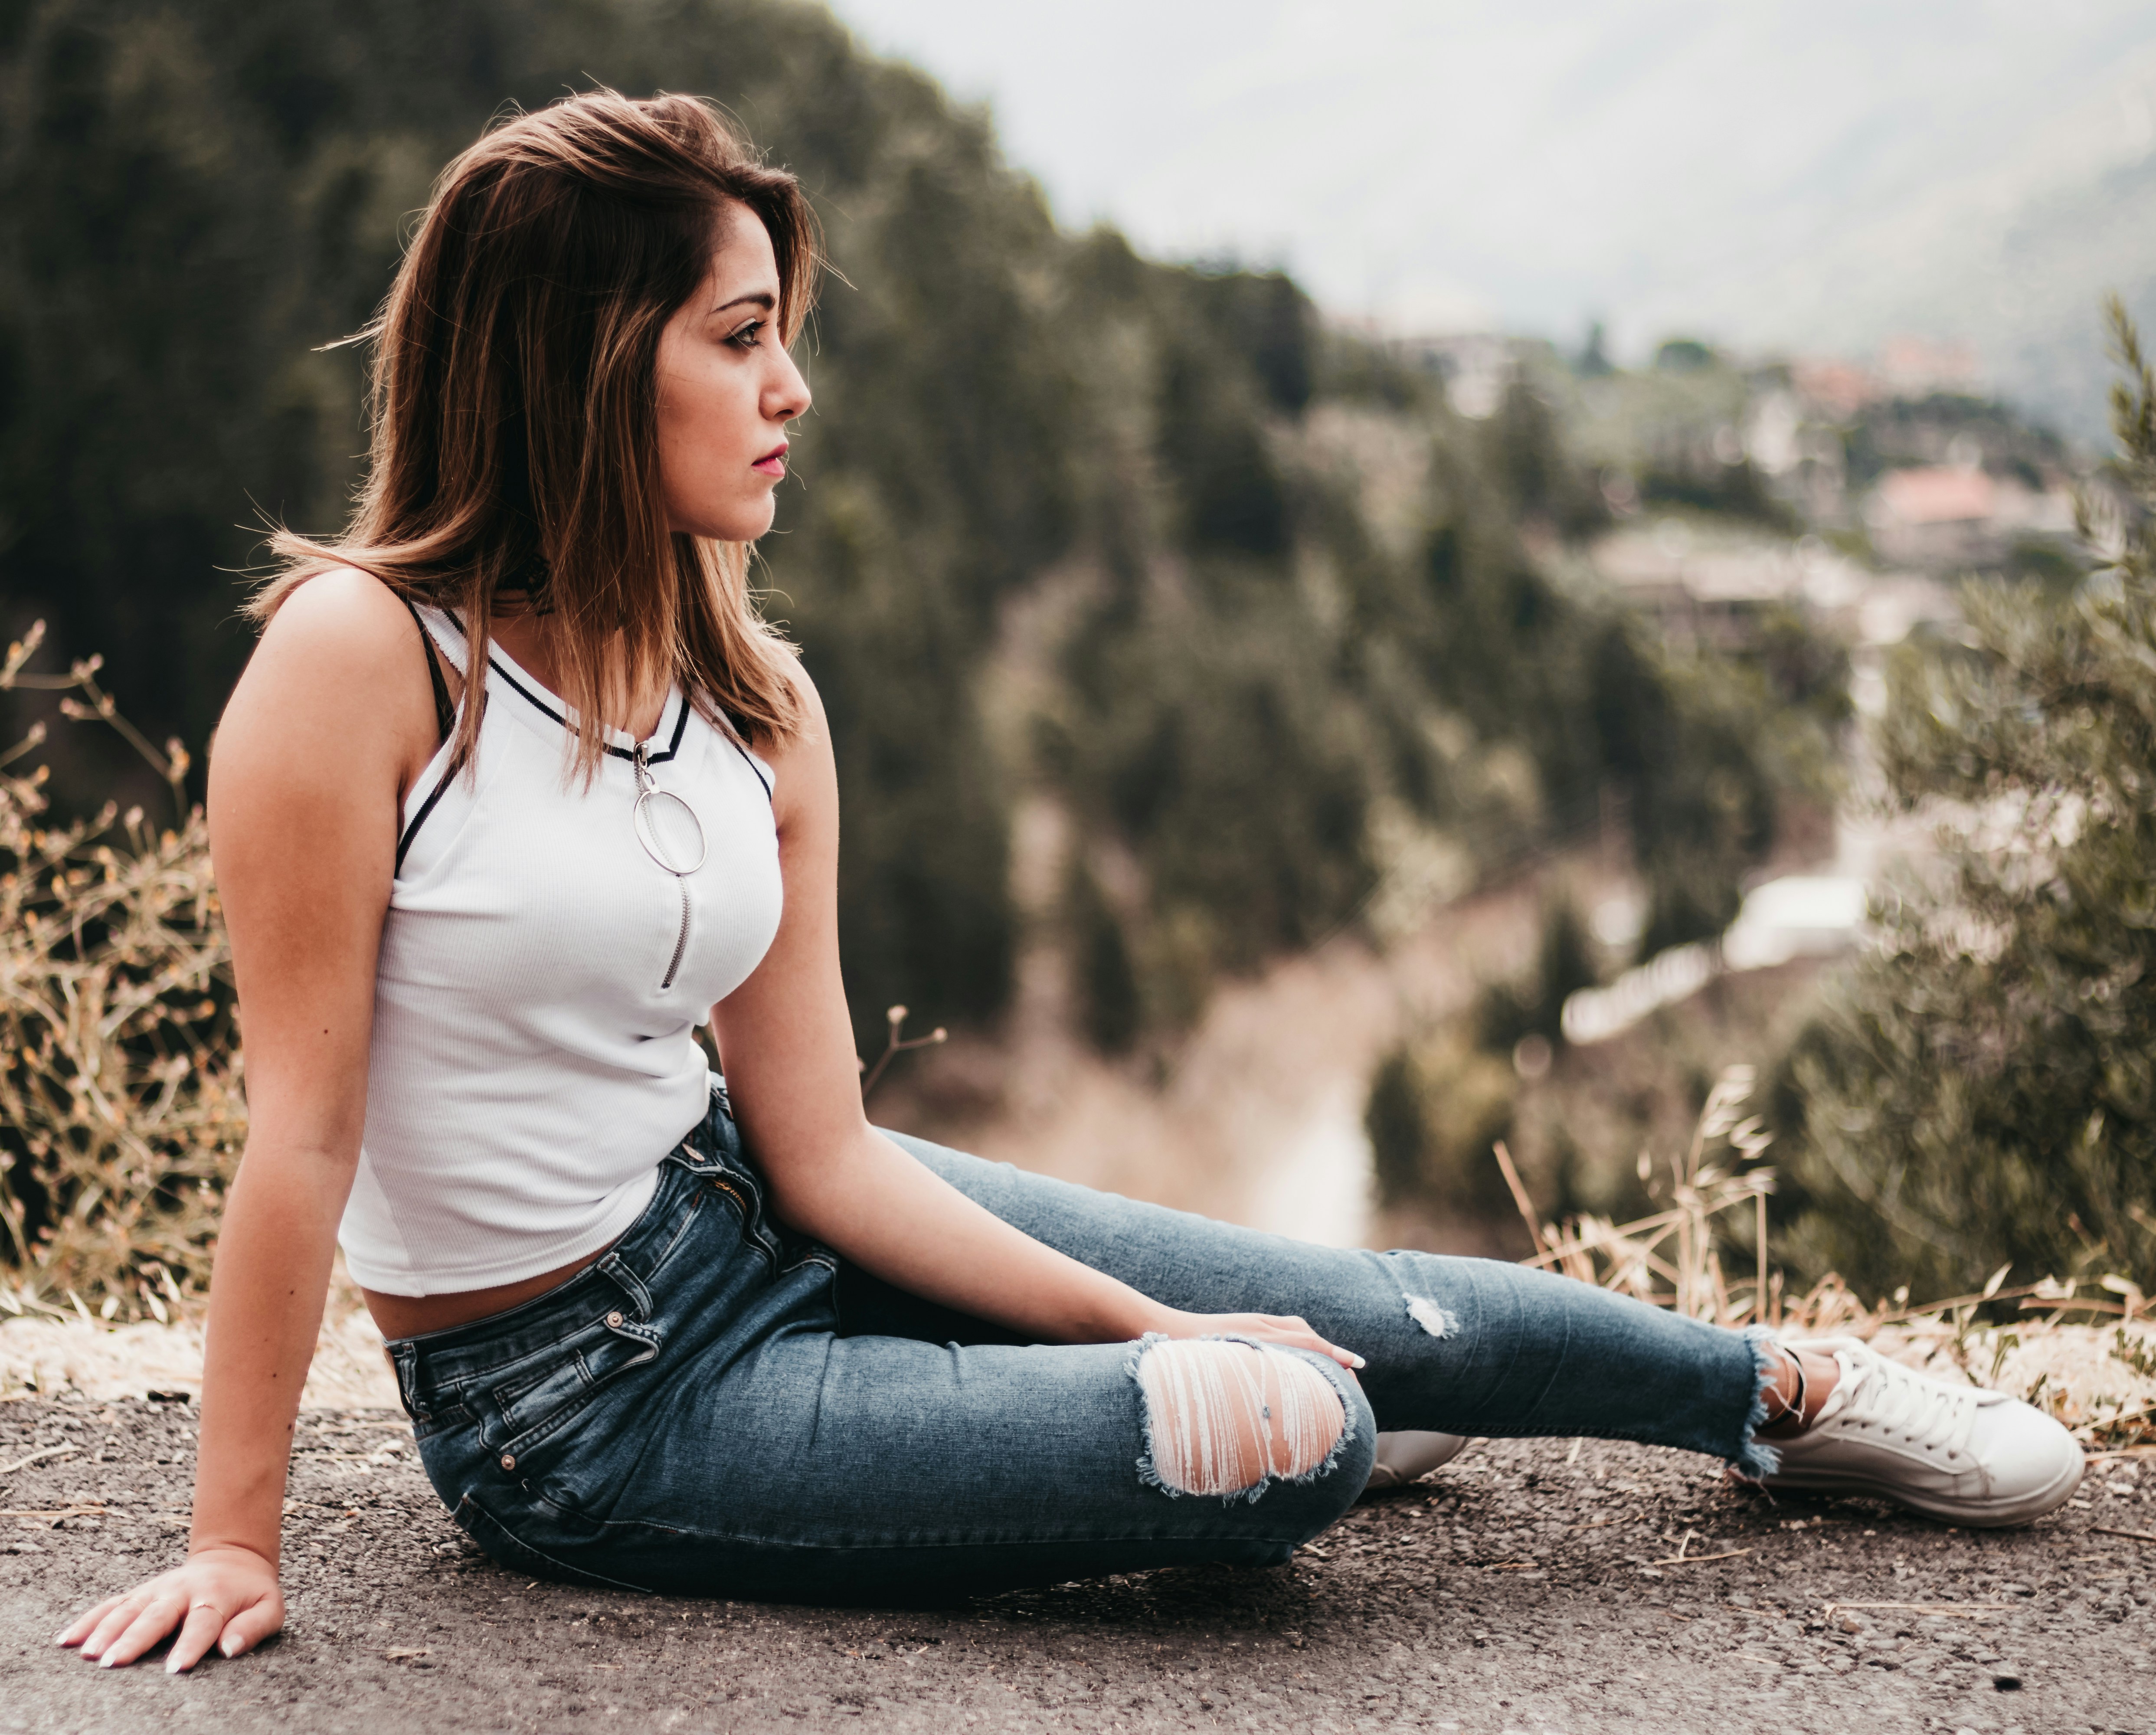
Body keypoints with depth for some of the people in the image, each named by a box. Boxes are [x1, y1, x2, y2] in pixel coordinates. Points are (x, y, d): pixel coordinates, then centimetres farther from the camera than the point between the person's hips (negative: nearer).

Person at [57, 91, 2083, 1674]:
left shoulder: (757, 703, -4)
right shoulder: (363, 655, -22)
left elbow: (822, 1150, -2)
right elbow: (303, 1130, -20)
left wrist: (1161, 1332, -4)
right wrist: (235, 1538, -16)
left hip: (754, 1226, 6)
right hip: (577, 1404, -6)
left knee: (1365, 1315, 3)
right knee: (1287, 1447, -16)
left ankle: (1789, 1387, 33)